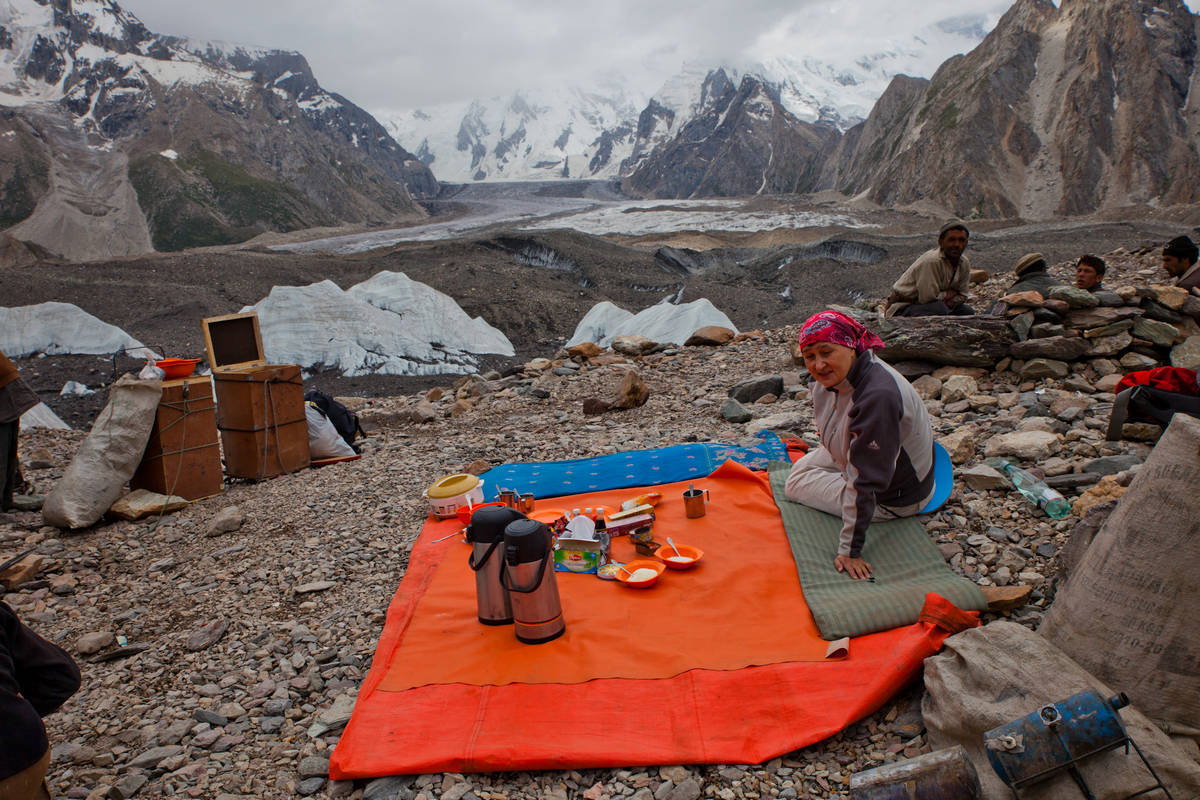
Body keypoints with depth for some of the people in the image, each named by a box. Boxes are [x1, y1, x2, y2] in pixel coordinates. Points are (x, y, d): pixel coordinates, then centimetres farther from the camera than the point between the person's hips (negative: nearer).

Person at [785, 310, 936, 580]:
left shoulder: (877, 396, -41)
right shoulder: (832, 375, -14)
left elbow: (865, 483, -37)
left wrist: (850, 549, -32)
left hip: (892, 498, -9)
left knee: (795, 485, -3)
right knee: (801, 469, 21)